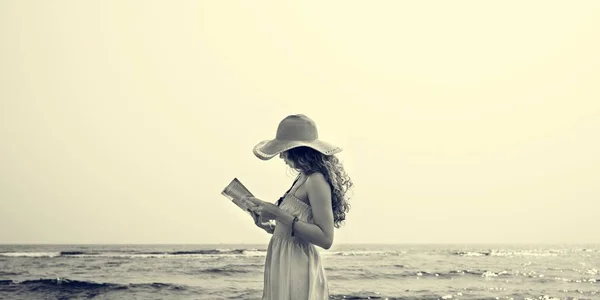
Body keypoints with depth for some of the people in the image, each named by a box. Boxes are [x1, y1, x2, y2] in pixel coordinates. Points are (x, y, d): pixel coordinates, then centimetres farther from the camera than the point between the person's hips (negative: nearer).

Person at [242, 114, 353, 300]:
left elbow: (325, 239, -21)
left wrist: (279, 215, -21)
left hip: (297, 270, -9)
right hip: (284, 268, 9)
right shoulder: (304, 179, 12)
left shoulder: (316, 181, -14)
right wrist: (269, 227, 7)